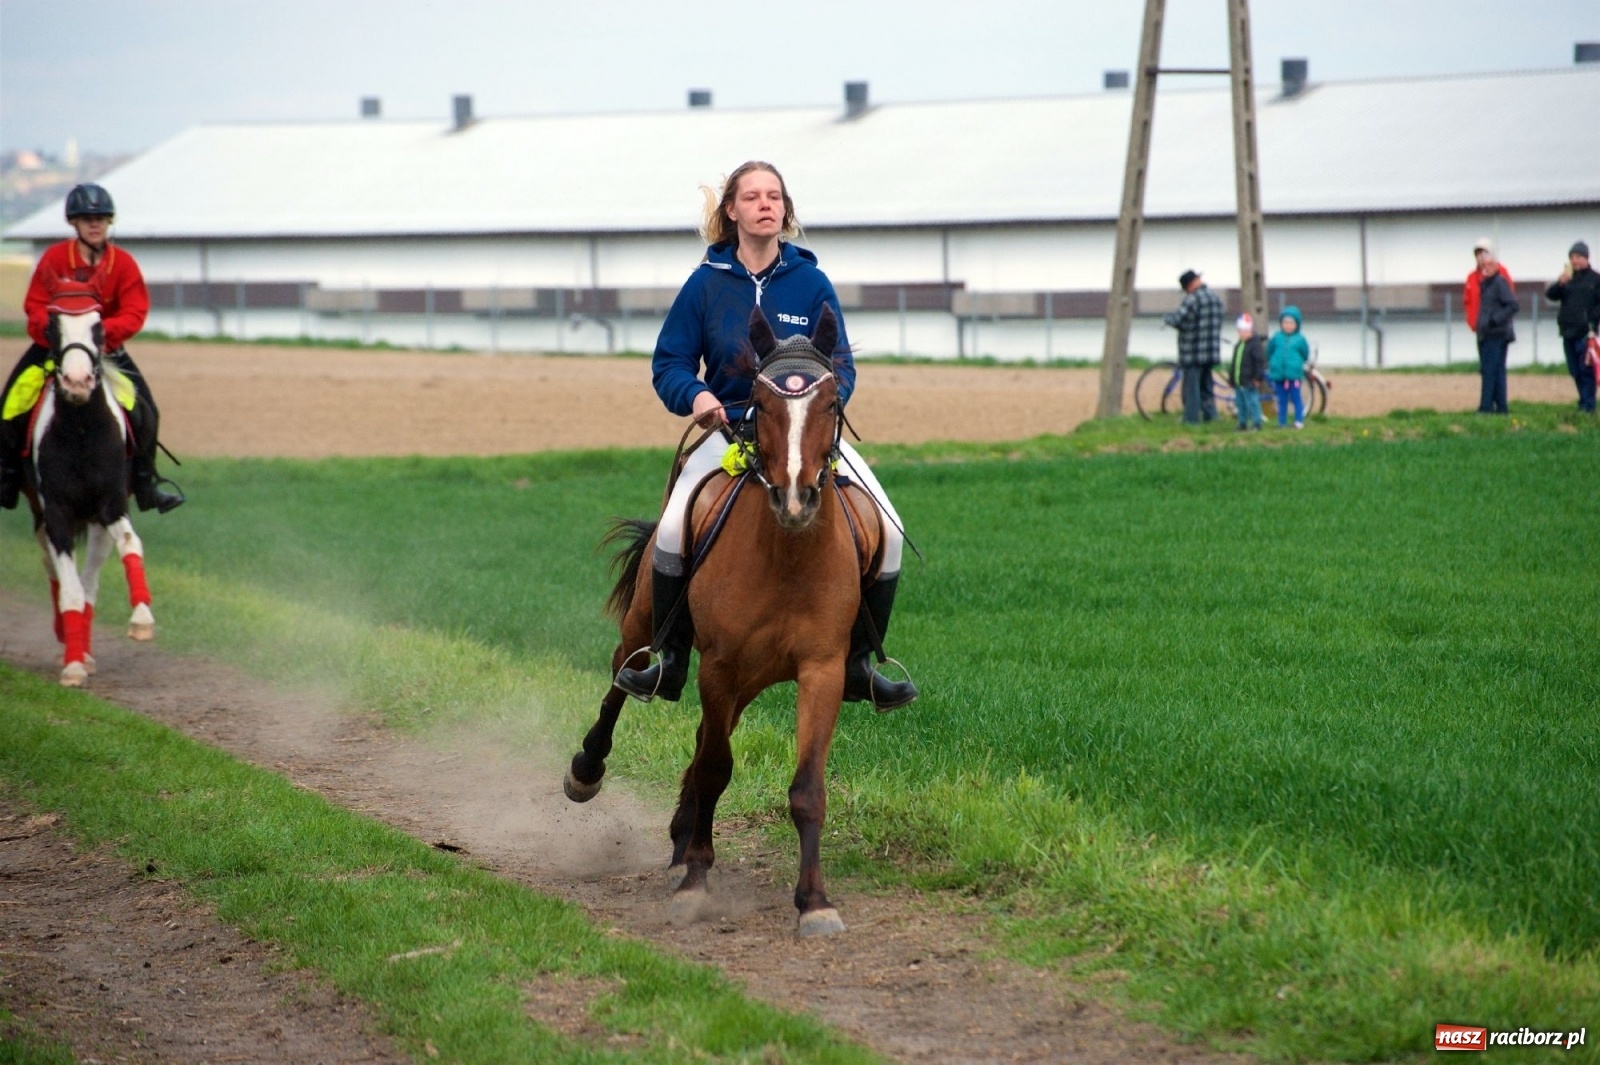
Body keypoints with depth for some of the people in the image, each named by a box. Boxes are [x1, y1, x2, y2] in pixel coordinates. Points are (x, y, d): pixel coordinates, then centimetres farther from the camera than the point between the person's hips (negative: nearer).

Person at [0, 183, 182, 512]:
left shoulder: (123, 263, -7)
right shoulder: (54, 257, -8)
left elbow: (135, 313, -12)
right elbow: (34, 303, -5)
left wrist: (106, 329, -29)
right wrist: (48, 326, -26)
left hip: (105, 347, 0)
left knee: (143, 409, -12)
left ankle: (146, 484, 3)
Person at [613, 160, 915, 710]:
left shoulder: (811, 283, 2)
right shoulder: (706, 283, 1)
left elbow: (841, 367, 4)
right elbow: (668, 363, 3)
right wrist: (695, 395, -19)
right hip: (728, 430, -1)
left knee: (887, 530, -16)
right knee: (674, 529, -27)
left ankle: (857, 666, 0)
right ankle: (670, 664, -10)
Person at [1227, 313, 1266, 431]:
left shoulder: (1256, 345, -11)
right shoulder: (1238, 345, 15)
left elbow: (1260, 362, -14)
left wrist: (1258, 378, -18)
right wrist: (1231, 378, 20)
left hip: (1249, 383, -9)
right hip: (1238, 382, 9)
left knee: (1252, 403, -6)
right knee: (1240, 404, 13)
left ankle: (1256, 424, 0)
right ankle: (1242, 423, 20)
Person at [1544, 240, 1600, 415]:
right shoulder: (1567, 278, 14)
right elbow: (1550, 295, 4)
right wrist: (1560, 284, -14)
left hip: (1586, 333, -6)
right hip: (1568, 333, 6)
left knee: (1586, 370, -8)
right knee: (1575, 371, 9)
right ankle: (1584, 402, 18)